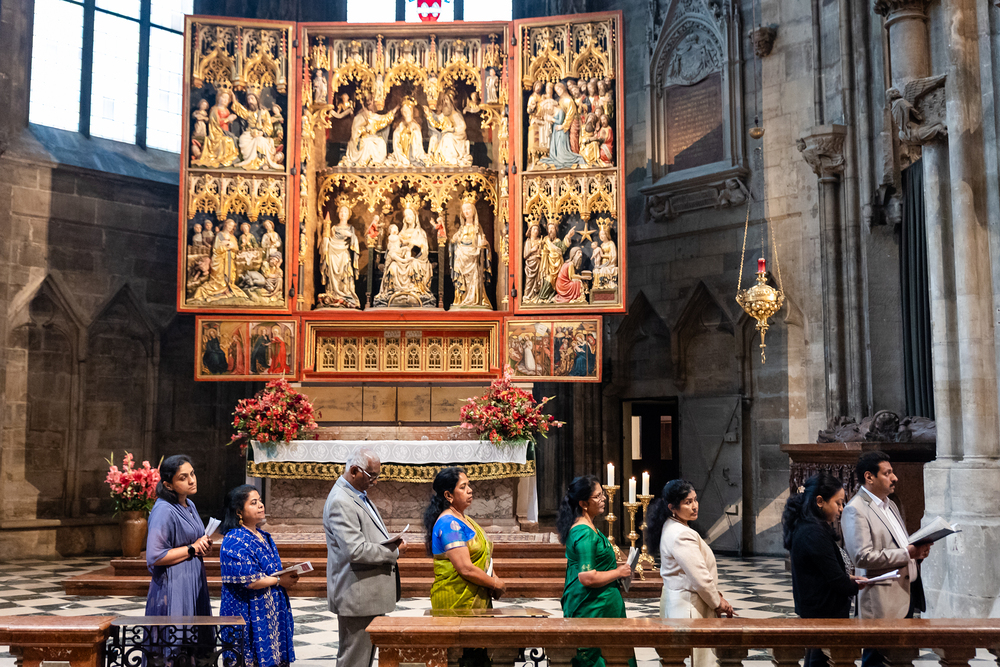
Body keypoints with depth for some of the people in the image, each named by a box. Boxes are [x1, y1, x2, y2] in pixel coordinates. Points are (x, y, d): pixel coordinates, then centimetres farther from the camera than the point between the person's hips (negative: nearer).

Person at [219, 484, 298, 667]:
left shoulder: (263, 536, 13)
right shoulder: (234, 541, -15)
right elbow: (248, 580, -21)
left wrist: (287, 576, 2)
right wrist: (279, 581, -12)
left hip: (271, 612, 9)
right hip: (250, 615, -9)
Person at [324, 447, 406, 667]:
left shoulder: (359, 496, 14)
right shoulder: (341, 502, -19)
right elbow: (356, 551, -26)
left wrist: (391, 541, 7)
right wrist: (394, 552, -15)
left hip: (369, 594, 10)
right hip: (357, 596, -10)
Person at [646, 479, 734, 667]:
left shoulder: (671, 527, 10)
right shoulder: (682, 535, -22)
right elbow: (700, 577, -21)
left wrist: (716, 596, 13)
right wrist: (718, 602, -5)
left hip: (676, 600, 10)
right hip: (687, 606, -10)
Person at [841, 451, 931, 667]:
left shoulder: (890, 505, 17)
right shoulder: (855, 510, -14)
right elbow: (862, 557, -22)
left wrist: (918, 550, 4)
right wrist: (907, 553, -19)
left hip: (904, 597, 9)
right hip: (882, 602, -9)